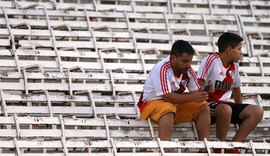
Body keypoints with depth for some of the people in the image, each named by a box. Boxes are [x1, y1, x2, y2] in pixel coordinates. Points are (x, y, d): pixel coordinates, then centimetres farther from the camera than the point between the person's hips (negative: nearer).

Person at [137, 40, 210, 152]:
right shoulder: (162, 69, -24)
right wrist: (192, 98, -35)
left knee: (203, 107, -10)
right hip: (153, 103, -7)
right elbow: (167, 97, -30)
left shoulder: (188, 70, -3)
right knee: (168, 109, -39)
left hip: (176, 104, 7)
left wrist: (202, 94, -29)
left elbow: (195, 93, -5)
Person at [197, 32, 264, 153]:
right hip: (208, 103, -8)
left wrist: (240, 113, 22)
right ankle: (221, 148, -20)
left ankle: (233, 146, -15)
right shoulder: (211, 60, -11)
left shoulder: (234, 66, 12)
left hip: (225, 104, 8)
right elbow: (199, 86, -15)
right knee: (225, 110, -40)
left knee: (257, 111, -11)